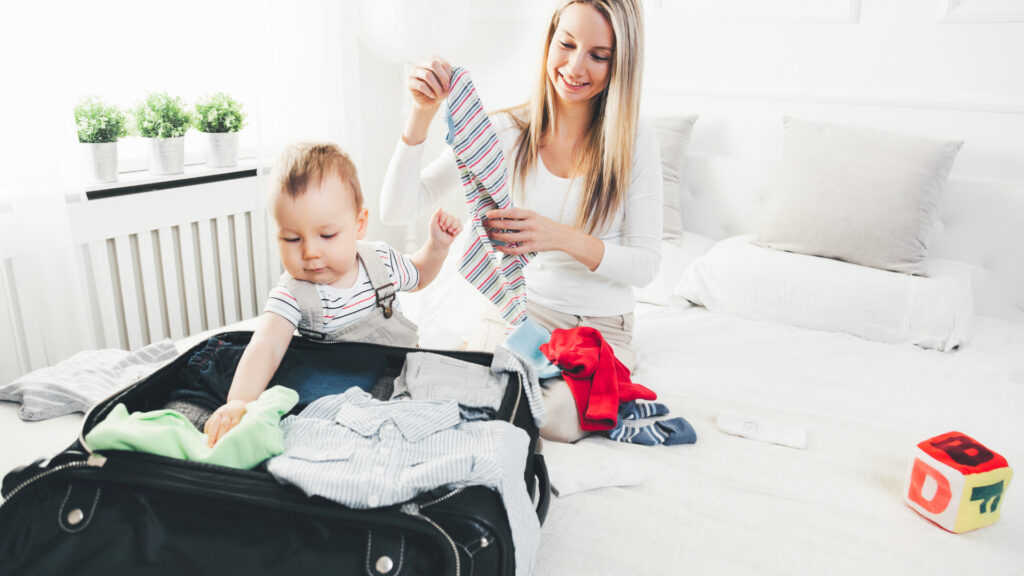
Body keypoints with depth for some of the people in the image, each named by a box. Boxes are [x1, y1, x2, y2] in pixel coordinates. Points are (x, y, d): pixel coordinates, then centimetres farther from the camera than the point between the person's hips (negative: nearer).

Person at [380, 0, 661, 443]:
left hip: (600, 324, 0)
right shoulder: (505, 131, -5)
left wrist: (563, 238, -28)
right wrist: (422, 115, -24)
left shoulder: (635, 140, -7)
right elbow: (396, 211, -10)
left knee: (556, 421, -28)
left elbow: (645, 264, -9)